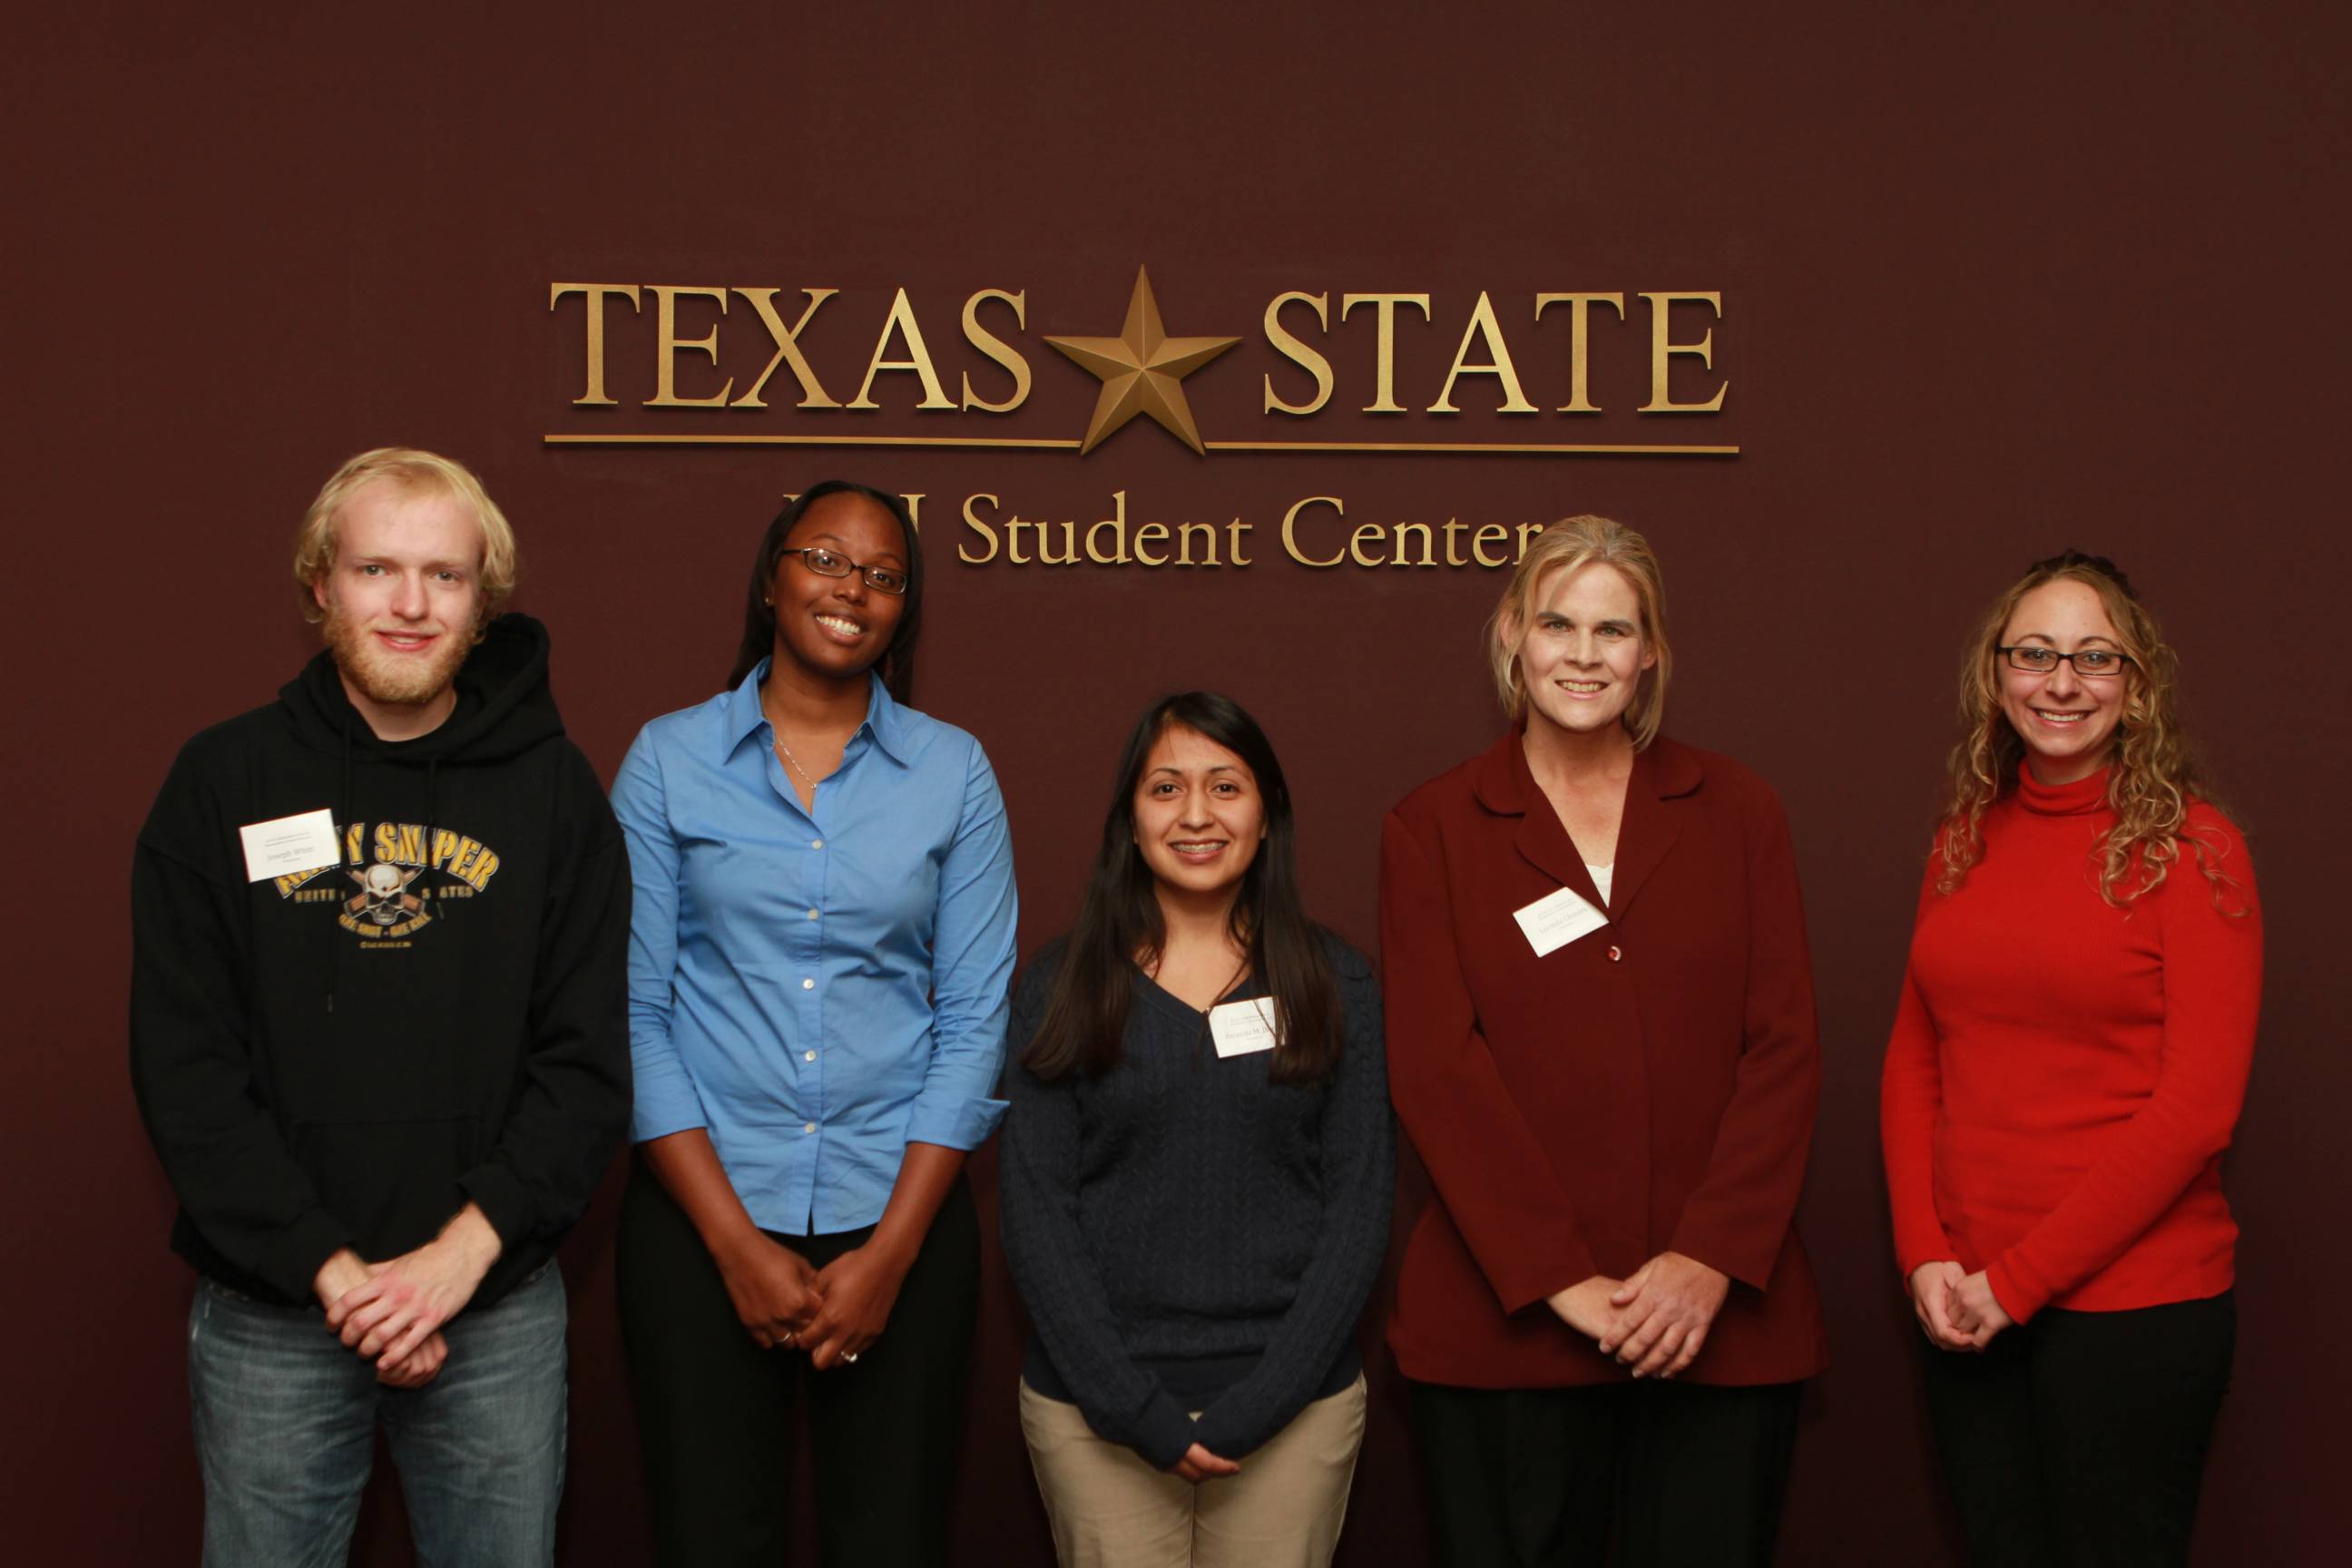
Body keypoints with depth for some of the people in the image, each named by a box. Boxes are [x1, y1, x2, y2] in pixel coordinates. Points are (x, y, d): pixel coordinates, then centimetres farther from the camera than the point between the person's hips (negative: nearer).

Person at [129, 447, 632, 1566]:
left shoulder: (552, 787, 1)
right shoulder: (226, 781, -1)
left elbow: (586, 1062, -1)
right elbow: (184, 1070, -4)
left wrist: (462, 1251, -13)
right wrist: (330, 1270, -12)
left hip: (500, 1312, 1)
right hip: (270, 1316, 0)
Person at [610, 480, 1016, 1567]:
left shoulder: (953, 772, 4)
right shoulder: (669, 760, 2)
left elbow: (973, 1023, 1)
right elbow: (633, 1014, -1)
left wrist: (890, 1250, -7)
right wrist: (736, 1242, -8)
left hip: (901, 1218, 1)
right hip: (701, 1216, 0)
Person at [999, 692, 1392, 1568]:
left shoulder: (1334, 984, 3)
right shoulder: (1064, 985, 1)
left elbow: (1361, 1200, 0)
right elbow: (1034, 1205, -2)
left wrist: (1259, 1403, -9)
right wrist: (1134, 1407, -10)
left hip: (1292, 1406, 1)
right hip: (1097, 1406, 0)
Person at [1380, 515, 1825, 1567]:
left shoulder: (1735, 812, 9)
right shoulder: (1433, 830, 5)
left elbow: (1784, 1049, 2)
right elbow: (1435, 1067, -4)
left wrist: (1712, 1258, -10)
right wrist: (1559, 1278, -12)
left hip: (1719, 1320, 1)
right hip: (1506, 1321, -1)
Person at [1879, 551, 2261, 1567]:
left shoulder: (2189, 846, -7)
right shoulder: (1967, 838, 8)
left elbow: (2197, 1104, -13)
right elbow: (1913, 1060, 9)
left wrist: (2021, 1277, -13)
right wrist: (1924, 1253, -4)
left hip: (2133, 1302, -4)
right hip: (1964, 1306, 5)